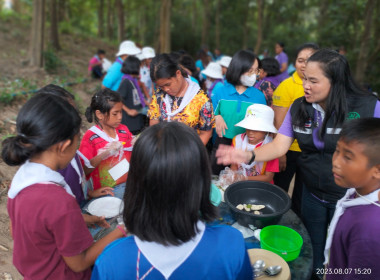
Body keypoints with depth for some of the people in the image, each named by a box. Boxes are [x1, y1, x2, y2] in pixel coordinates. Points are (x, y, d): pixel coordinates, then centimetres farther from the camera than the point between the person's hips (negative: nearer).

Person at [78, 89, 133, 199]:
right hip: (107, 190, -5)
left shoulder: (124, 130, 8)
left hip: (130, 182, 5)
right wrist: (104, 154, -22)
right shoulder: (90, 137, -7)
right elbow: (84, 171, -10)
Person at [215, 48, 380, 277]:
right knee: (314, 253, 22)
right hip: (312, 195, 3)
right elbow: (279, 145, -9)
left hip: (351, 199, -3)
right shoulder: (298, 108, -6)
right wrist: (249, 156, -26)